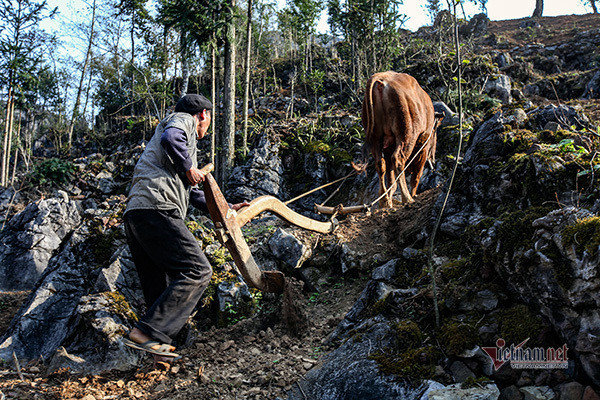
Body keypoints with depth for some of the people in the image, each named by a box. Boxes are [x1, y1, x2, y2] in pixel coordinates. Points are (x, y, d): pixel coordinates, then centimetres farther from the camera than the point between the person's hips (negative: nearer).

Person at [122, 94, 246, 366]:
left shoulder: (187, 144, 37)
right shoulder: (183, 119, 11)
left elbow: (194, 195, 40)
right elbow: (170, 138, -16)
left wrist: (227, 209, 43)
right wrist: (188, 168, -2)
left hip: (135, 215, 10)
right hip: (156, 210, -10)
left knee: (159, 288, 9)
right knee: (197, 271, -14)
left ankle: (159, 350, 8)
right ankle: (148, 332, -21)